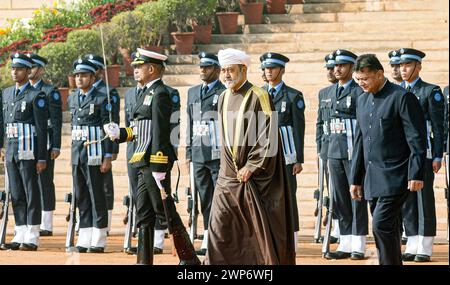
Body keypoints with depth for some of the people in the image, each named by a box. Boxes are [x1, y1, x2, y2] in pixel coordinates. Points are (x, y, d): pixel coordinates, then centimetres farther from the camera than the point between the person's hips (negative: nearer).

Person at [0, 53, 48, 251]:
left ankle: (32, 238, 0)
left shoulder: (36, 96, -6)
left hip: (28, 152, -7)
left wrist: (42, 158, -12)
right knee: (16, 195, 8)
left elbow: (42, 129, -8)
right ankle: (20, 236, 12)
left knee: (31, 195, -2)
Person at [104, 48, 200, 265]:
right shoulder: (145, 93, 16)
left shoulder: (160, 94, -13)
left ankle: (189, 258, 2)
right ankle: (144, 260, 13)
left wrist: (159, 168, -22)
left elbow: (161, 133, -18)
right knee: (143, 212, 10)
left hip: (155, 160, -10)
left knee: (165, 210, -5)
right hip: (144, 161, 10)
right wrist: (119, 133, 13)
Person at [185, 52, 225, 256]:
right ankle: (208, 241, 12)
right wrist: (189, 152, 16)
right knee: (205, 199, 8)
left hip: (218, 154, -6)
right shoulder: (193, 92, 16)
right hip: (199, 155, 6)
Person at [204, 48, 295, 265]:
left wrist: (251, 167, -14)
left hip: (254, 178, -6)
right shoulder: (223, 98, 11)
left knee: (262, 229, 1)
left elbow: (268, 137, -14)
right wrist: (228, 165, 11)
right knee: (219, 228, -2)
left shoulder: (259, 97, -10)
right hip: (228, 176, 6)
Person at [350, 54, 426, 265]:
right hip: (373, 179, 7)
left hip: (394, 177, -7)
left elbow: (417, 139, -11)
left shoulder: (402, 97, -9)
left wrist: (416, 174, -17)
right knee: (388, 231, 9)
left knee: (381, 225, -17)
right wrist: (356, 179, 18)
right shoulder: (362, 100, 15)